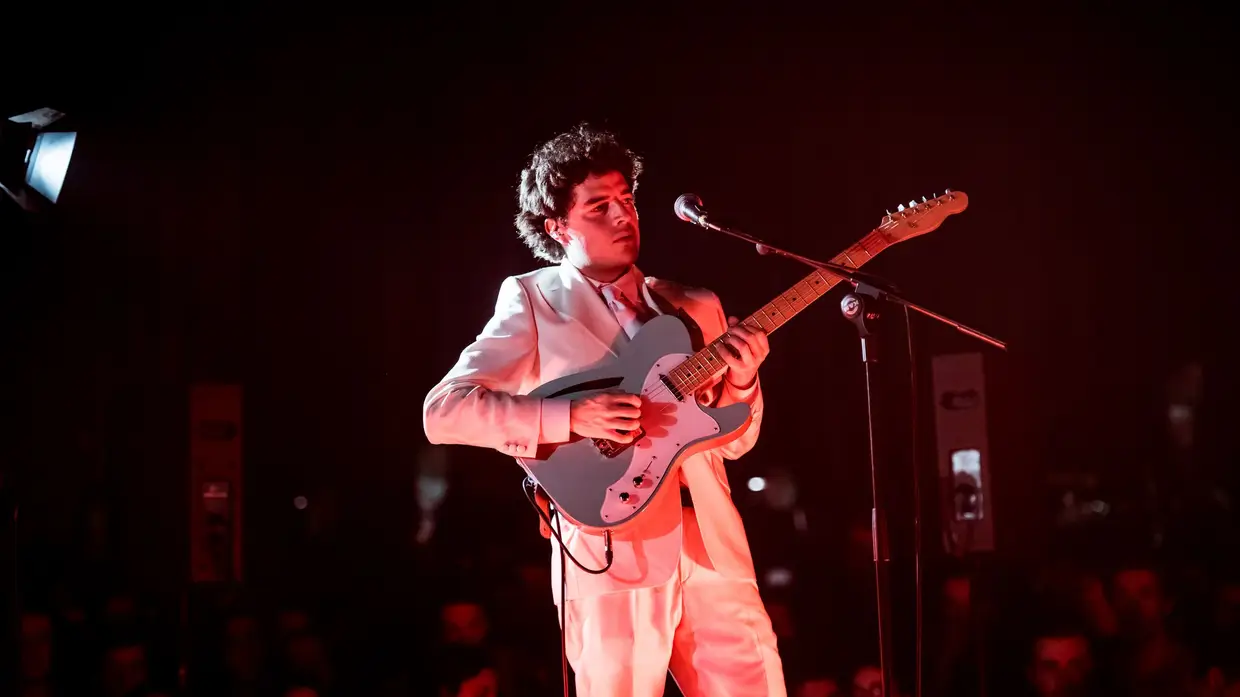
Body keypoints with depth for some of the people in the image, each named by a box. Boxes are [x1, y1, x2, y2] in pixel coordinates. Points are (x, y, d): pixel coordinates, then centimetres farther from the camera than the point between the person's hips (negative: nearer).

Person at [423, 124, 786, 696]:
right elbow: (443, 411, -7)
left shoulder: (695, 306, 16)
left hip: (714, 553, 4)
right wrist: (569, 416, -18)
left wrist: (740, 381, -5)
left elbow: (735, 439, 16)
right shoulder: (533, 300, 2)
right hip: (613, 561, -4)